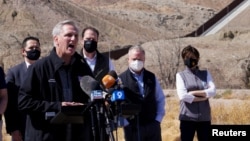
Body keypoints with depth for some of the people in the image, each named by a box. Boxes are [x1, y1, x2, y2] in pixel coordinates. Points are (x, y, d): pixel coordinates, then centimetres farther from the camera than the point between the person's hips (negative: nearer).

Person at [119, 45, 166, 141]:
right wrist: (125, 123, -9)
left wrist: (158, 119, 4)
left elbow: (160, 99, 13)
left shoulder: (151, 77, 7)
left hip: (152, 126, 3)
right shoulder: (121, 79, -7)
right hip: (132, 128, -3)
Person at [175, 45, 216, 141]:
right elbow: (182, 95, -11)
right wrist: (203, 97, -9)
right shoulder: (181, 75, 4)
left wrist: (193, 93, -11)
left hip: (204, 118, 3)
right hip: (187, 118, -2)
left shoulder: (205, 74, 12)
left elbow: (212, 91, -3)